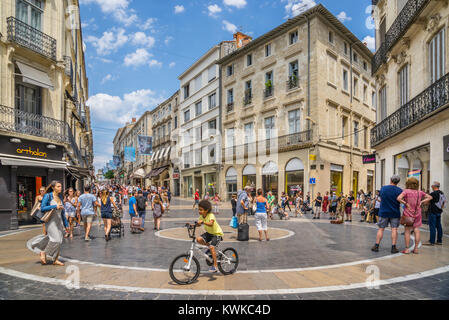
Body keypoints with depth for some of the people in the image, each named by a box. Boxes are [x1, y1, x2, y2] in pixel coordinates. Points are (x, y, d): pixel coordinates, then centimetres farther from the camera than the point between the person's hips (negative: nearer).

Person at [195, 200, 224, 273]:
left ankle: (215, 265, -9)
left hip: (217, 233, -7)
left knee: (212, 247, -23)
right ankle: (208, 245, 12)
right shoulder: (201, 216, -4)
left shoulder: (211, 215, -26)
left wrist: (203, 222, -57)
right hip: (209, 233, 7)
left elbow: (211, 224, -43)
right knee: (199, 239, -16)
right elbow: (198, 224, 1)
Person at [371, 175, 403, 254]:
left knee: (381, 229, 7)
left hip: (383, 212, 1)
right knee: (394, 229, 5)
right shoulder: (399, 190, -8)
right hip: (395, 213, -1)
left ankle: (376, 246, 9)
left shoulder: (383, 188, -3)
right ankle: (393, 247, 6)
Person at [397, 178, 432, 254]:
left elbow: (399, 198, -24)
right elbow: (430, 197, 14)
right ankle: (416, 249, 10)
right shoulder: (420, 192, 2)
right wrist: (421, 202, 7)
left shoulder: (406, 191, -10)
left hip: (408, 213, -3)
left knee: (407, 231, 3)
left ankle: (407, 249, 5)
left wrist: (406, 203, -12)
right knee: (416, 230, 8)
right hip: (417, 213, 3)